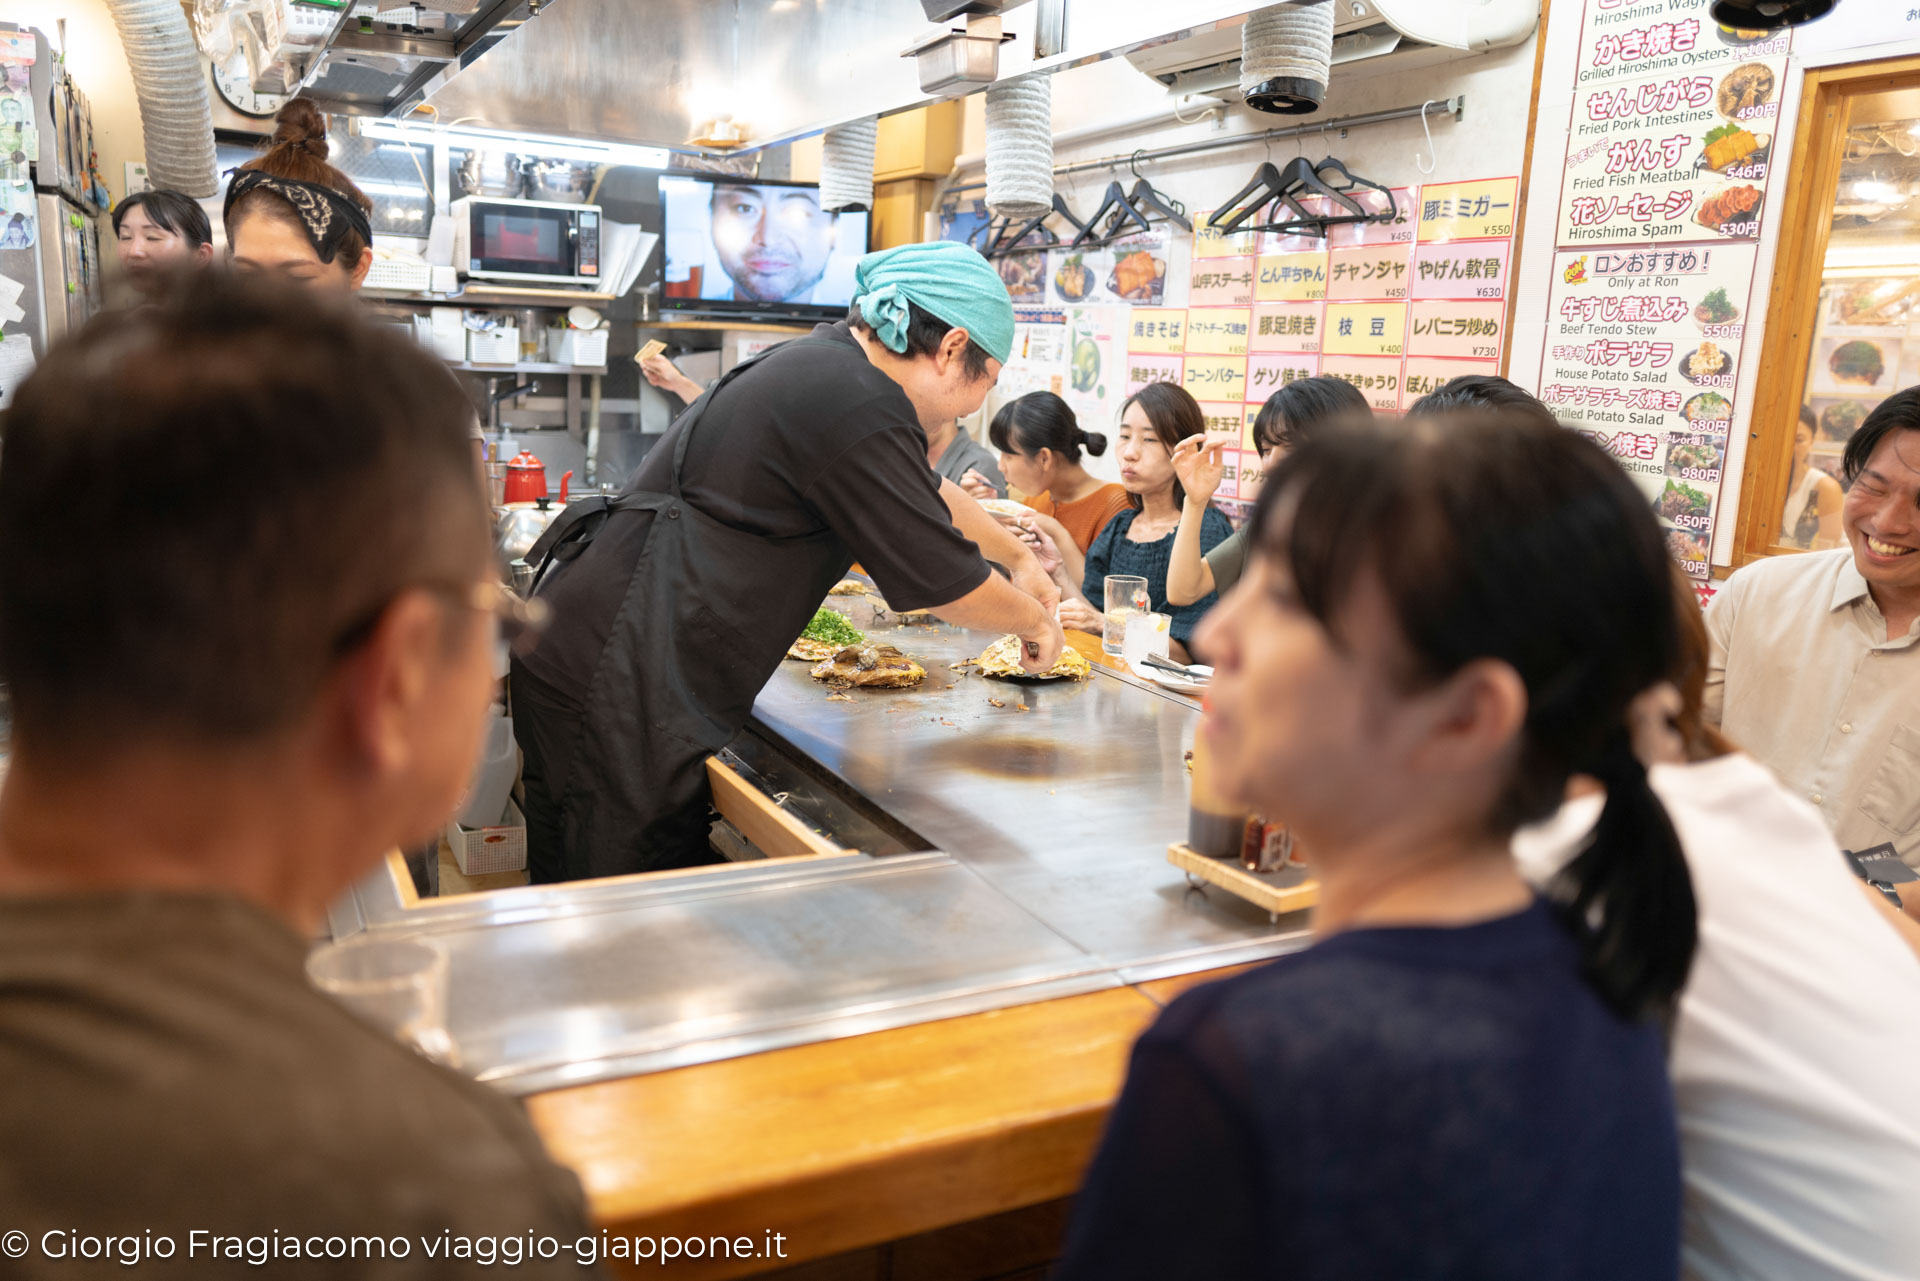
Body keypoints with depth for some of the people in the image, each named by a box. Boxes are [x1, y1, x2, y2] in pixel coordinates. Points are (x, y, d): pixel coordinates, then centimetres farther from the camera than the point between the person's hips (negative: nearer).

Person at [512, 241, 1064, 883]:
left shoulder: (830, 356, 13)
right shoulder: (856, 407, -18)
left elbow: (924, 490, 31)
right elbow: (946, 582, -9)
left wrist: (1017, 554, 40)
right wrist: (1035, 620, 10)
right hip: (614, 682, -10)